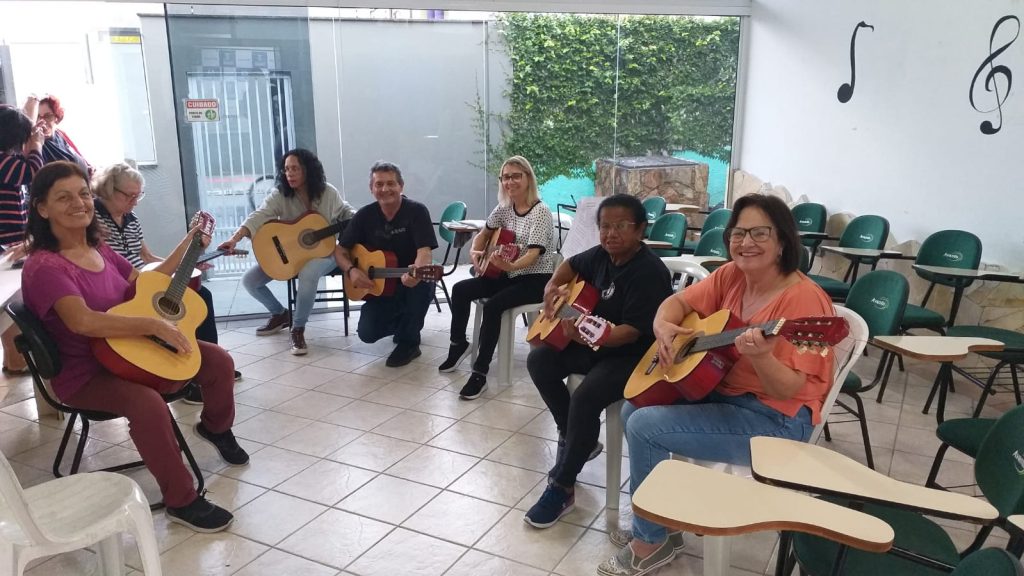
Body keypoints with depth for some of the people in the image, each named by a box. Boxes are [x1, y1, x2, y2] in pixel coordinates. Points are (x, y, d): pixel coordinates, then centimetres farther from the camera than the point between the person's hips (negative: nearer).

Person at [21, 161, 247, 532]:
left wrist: (188, 244, 14)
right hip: (84, 374, -8)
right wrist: (154, 325, -37)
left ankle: (216, 428, 33)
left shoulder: (100, 250, 5)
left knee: (218, 361, 3)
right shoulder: (44, 267, -22)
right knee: (147, 402, -37)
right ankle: (181, 501, -20)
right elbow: (83, 321, -38)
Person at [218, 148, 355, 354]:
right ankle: (280, 314, 20)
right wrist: (234, 239, -42)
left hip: (322, 252, -4)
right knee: (249, 280, -7)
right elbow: (258, 217, -25)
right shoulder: (280, 195, -10)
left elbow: (347, 213, 8)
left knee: (308, 274, -40)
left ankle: (298, 329, -20)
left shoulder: (328, 193, -9)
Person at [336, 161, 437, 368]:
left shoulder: (416, 211, -15)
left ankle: (409, 342, -13)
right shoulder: (365, 215, -4)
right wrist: (351, 270, -19)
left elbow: (424, 251, -27)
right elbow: (341, 250, 3)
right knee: (367, 333, -17)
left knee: (422, 282, -38)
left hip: (410, 283, -3)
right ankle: (401, 322, 21)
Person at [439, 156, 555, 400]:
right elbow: (484, 234, 18)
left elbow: (533, 255, -27)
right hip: (510, 274, 7)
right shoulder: (504, 208, 3)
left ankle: (480, 373, -23)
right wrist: (475, 252, -4)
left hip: (537, 279, -7)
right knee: (460, 290, -6)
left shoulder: (541, 211, -18)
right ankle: (458, 344, 15)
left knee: (493, 305, -29)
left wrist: (510, 266, -46)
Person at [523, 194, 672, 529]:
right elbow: (572, 265, 24)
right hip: (594, 343, 9)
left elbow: (632, 331, -30)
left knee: (585, 398, -30)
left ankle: (562, 487, -13)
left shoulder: (650, 272, -23)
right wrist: (553, 287, 5)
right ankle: (576, 440, 14)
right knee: (539, 360, 1)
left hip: (634, 356, -9)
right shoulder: (602, 255, 1)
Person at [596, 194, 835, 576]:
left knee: (644, 426, -17)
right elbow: (678, 301, 9)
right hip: (722, 392, 9)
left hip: (775, 420, -9)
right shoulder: (732, 275, 0)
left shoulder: (801, 298, -23)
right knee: (633, 410, 7)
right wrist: (663, 326, -13)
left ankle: (652, 540, 3)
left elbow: (788, 391, -25)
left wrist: (760, 356, -44)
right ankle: (652, 520, 21)